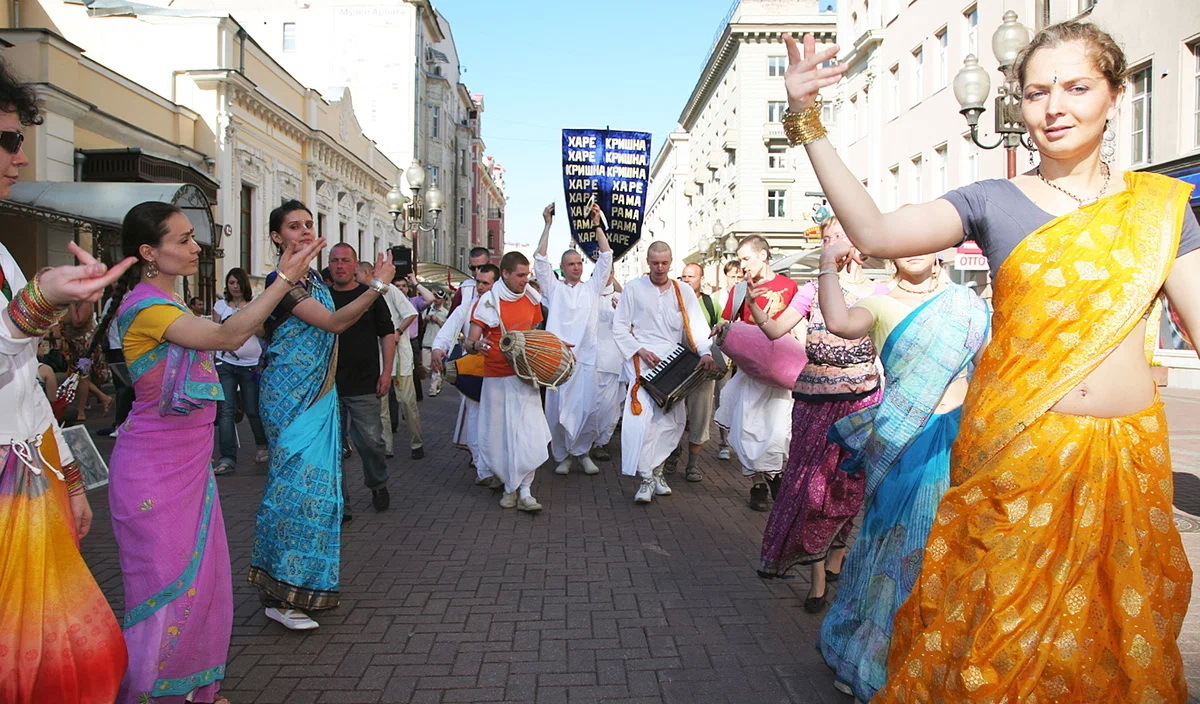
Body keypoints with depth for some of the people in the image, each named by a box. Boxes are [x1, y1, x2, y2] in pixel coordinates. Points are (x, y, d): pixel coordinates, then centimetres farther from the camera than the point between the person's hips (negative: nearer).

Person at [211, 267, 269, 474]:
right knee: (225, 409, -7)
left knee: (252, 409, 3)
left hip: (251, 364, -1)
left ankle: (262, 445, 28)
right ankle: (227, 458, -5)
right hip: (225, 363, 1)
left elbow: (263, 332, 1)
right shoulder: (220, 305, 9)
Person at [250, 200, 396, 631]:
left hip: (318, 396, 9)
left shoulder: (314, 280, 13)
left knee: (315, 483, 12)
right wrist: (377, 286, -29)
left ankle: (303, 582, 24)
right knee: (300, 484, -10)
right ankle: (280, 595, 0)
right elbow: (333, 323, -24)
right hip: (292, 398, -9)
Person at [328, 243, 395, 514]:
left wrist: (386, 372, -4)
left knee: (370, 441, -1)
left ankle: (378, 486, 25)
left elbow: (387, 334, 4)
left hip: (364, 386, -2)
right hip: (328, 386, 2)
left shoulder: (370, 296, 3)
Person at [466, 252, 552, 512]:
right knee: (500, 433, 3)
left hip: (524, 375, 2)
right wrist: (475, 345, -32)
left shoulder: (531, 299, 5)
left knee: (528, 431, -7)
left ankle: (524, 490, -2)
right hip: (496, 377, -2)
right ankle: (510, 486, 20)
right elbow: (469, 342, -8)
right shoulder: (487, 303, -8)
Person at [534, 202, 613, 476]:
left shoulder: (592, 288, 14)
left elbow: (606, 257, 7)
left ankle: (583, 451, 15)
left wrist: (597, 225, 2)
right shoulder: (554, 288, 11)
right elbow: (540, 260, 2)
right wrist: (548, 225, -2)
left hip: (587, 357, 1)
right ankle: (562, 456, 12)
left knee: (588, 407, -2)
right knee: (558, 407, -1)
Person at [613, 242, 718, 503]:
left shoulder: (683, 292, 9)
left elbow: (697, 326, 3)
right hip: (642, 363, -3)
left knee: (672, 420, 3)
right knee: (641, 416, -17)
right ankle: (647, 478, -12)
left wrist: (706, 353, -14)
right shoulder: (634, 288, 3)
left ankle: (655, 470, 18)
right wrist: (640, 351, -9)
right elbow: (620, 327, 3)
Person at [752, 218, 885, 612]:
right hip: (814, 398, 0)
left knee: (849, 483, 5)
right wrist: (751, 302, -13)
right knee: (814, 481, -1)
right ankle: (818, 576, 9)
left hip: (861, 398, 0)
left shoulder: (879, 294, 6)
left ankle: (836, 560, 26)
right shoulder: (813, 290, 7)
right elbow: (774, 331, 0)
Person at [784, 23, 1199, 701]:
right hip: (1014, 449, -2)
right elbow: (875, 233, -14)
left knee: (1107, 634, 15)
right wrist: (808, 123, -20)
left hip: (1127, 454, 2)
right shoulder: (993, 202, 0)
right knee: (999, 627, 8)